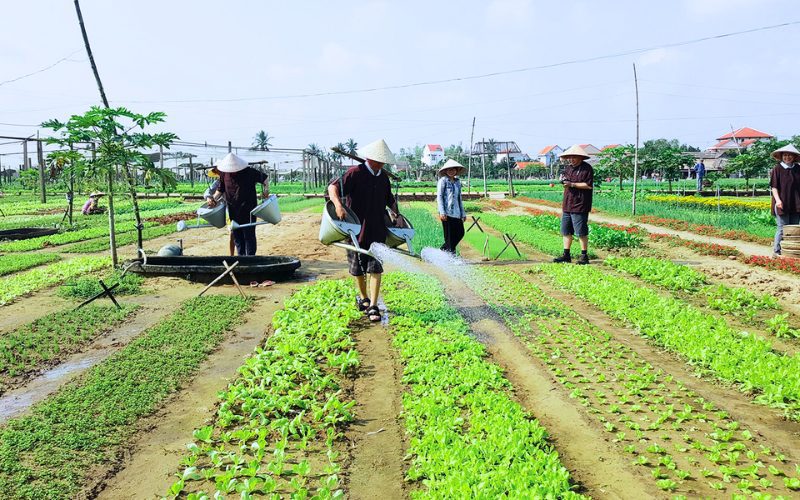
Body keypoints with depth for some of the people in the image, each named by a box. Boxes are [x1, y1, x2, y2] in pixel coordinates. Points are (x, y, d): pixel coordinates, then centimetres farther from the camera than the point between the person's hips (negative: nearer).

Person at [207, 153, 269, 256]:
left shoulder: (249, 172, -11)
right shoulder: (224, 174, 0)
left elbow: (265, 178, 1)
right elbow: (220, 189, 14)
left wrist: (265, 192, -6)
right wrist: (213, 198, -1)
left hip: (248, 210, -4)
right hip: (233, 211, 4)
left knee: (249, 235, 0)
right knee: (237, 236, 11)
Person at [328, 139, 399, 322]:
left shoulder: (383, 177, 10)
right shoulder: (355, 173, -10)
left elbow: (389, 198, 26)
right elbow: (333, 186, -19)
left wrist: (397, 214, 12)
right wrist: (338, 205, -36)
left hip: (377, 230, 4)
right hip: (356, 229, -3)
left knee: (375, 268, -4)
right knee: (357, 268, 12)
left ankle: (373, 307, -1)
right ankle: (363, 297, 34)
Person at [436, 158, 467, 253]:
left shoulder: (458, 182, 16)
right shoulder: (443, 180, -2)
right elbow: (439, 197, -7)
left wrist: (463, 213, 18)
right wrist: (442, 212, -16)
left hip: (456, 213, 7)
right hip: (447, 213, -7)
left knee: (460, 233, 5)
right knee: (449, 235, -3)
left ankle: (443, 250, 17)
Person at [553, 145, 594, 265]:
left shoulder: (587, 168, -8)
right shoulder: (568, 168, 15)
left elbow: (589, 185, -16)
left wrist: (572, 184, -18)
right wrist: (563, 180, 2)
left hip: (580, 207, -8)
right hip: (567, 205, 8)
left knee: (581, 233, -3)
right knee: (566, 232, 10)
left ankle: (584, 256, 7)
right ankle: (566, 255, 17)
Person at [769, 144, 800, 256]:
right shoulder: (777, 169, -3)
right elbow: (773, 186, -5)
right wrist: (778, 200, -16)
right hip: (782, 204, -5)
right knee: (782, 229, -5)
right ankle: (777, 250, 3)